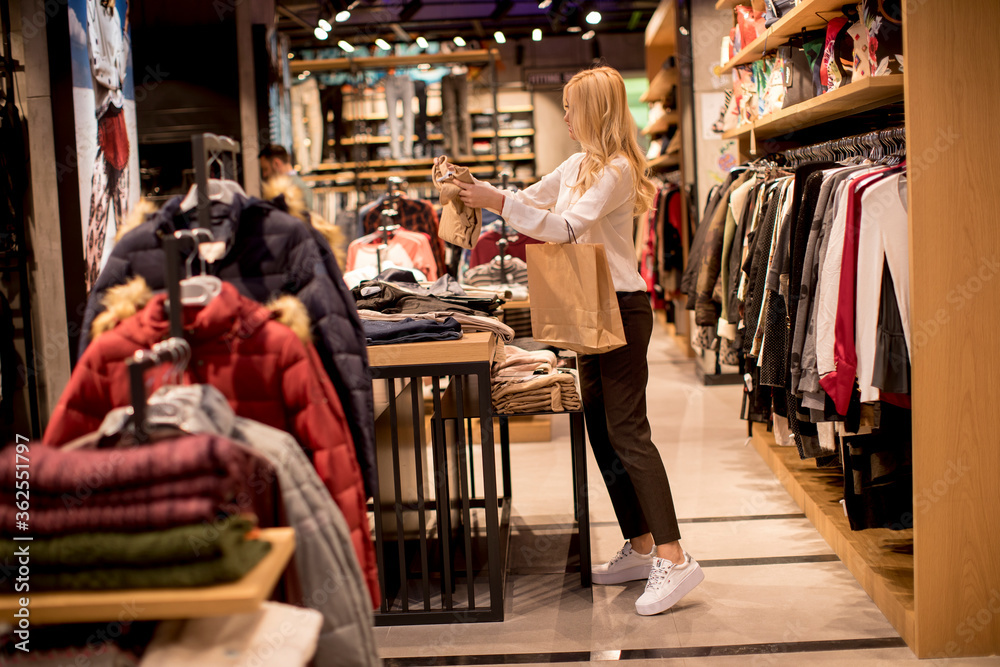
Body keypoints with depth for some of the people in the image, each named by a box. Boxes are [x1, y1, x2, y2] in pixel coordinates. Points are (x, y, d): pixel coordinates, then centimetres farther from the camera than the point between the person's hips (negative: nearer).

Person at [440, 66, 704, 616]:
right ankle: (640, 548, 19)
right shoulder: (578, 166, 14)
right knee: (602, 431, 11)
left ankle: (674, 559, -9)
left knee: (627, 432, -12)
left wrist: (496, 202, -26)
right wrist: (475, 187, 14)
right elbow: (530, 201, 25)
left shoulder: (616, 169, -14)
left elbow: (567, 227, -25)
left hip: (621, 307, -10)